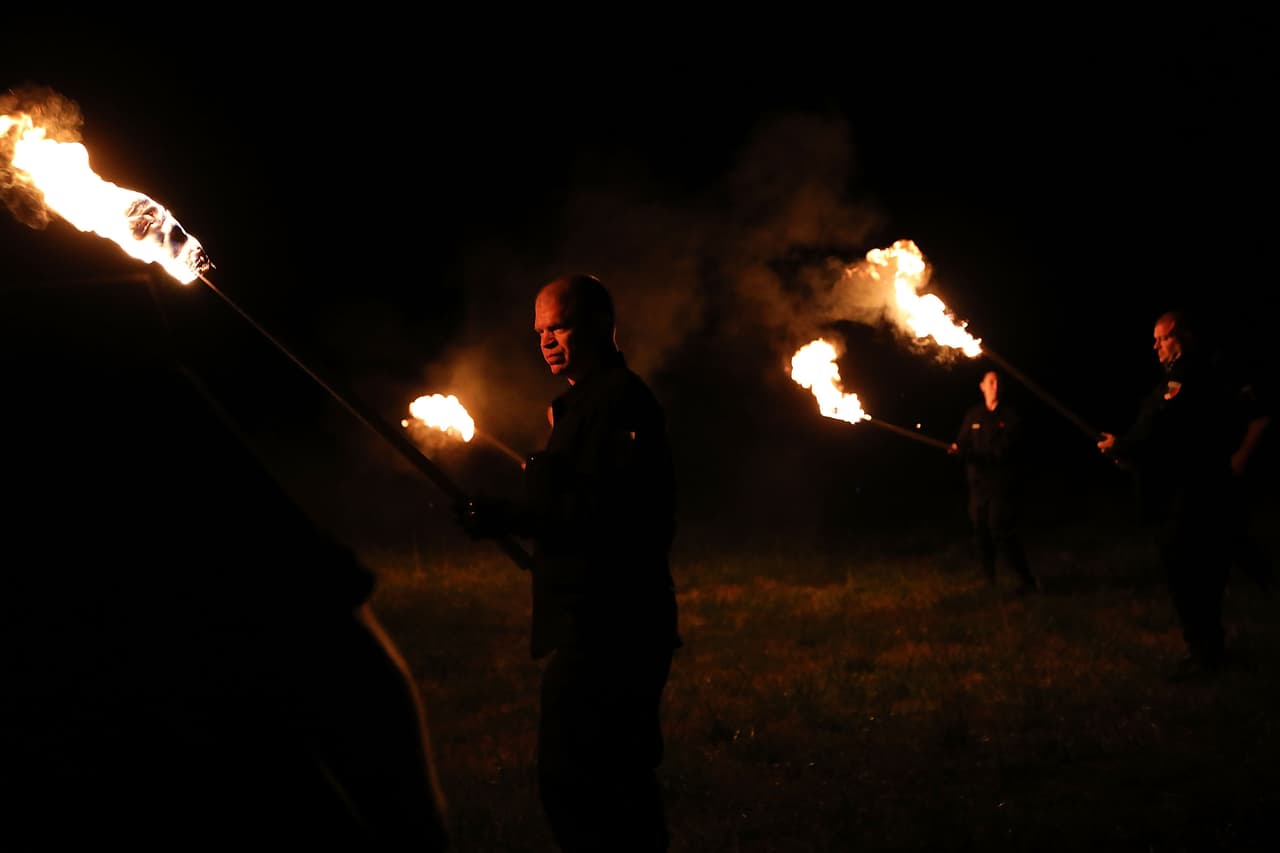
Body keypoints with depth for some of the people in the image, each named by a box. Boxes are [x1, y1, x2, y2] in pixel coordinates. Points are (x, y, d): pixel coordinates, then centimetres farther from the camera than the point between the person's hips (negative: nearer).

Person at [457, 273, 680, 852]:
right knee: (622, 776, 17)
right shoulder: (586, 399, 21)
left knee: (568, 780, -12)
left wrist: (510, 518, -23)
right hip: (615, 625, 11)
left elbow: (609, 512, -24)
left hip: (603, 627, -11)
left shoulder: (618, 399, -14)